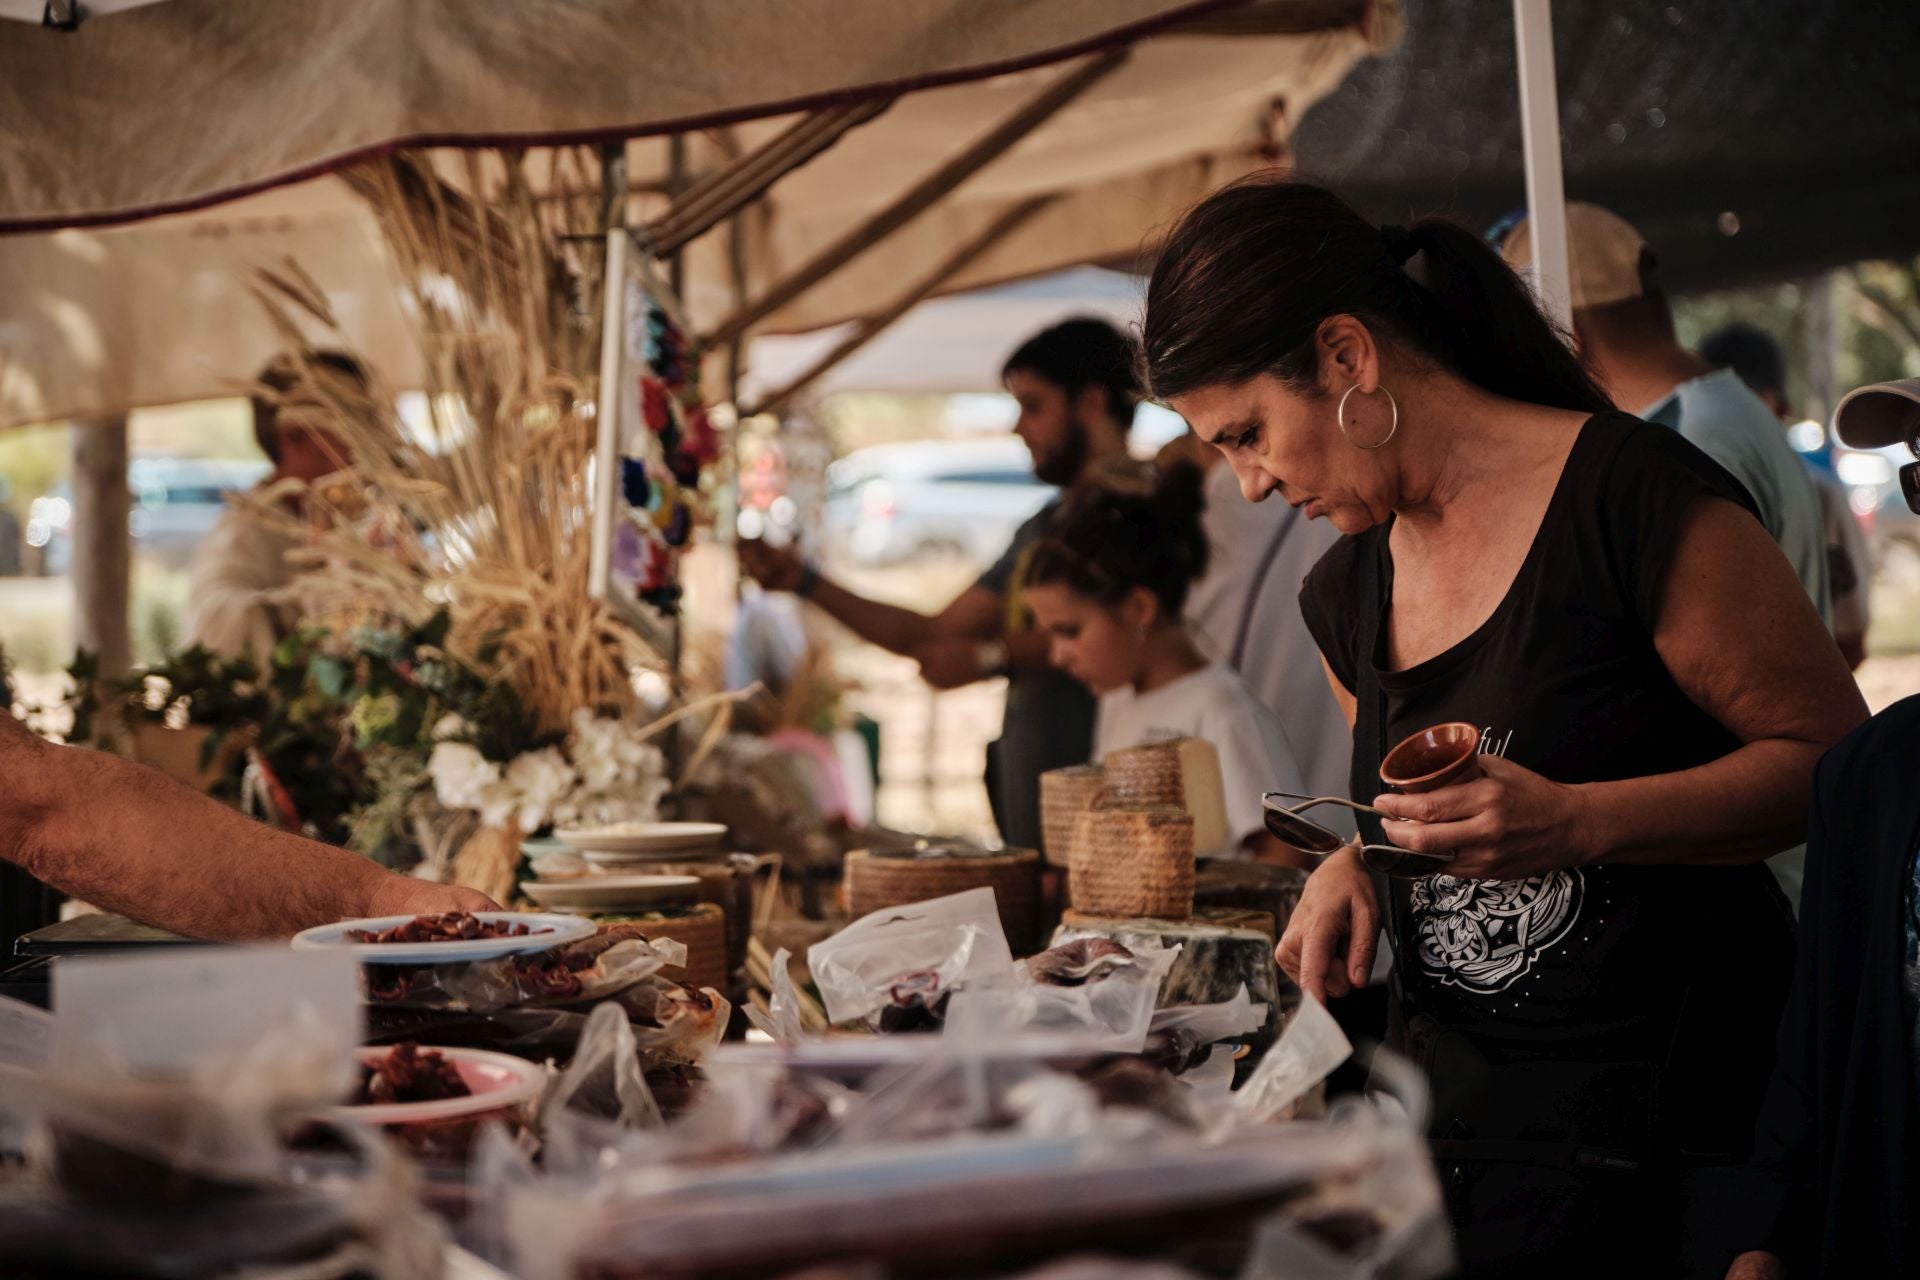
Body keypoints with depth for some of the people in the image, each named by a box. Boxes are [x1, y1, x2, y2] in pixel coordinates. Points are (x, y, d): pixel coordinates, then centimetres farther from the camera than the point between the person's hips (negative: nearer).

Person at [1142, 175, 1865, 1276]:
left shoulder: (1634, 497, -12)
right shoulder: (1348, 593, 11)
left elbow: (1835, 758, -10)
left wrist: (1577, 822, -23)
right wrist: (1356, 869, 1)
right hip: (1447, 1107, 6)